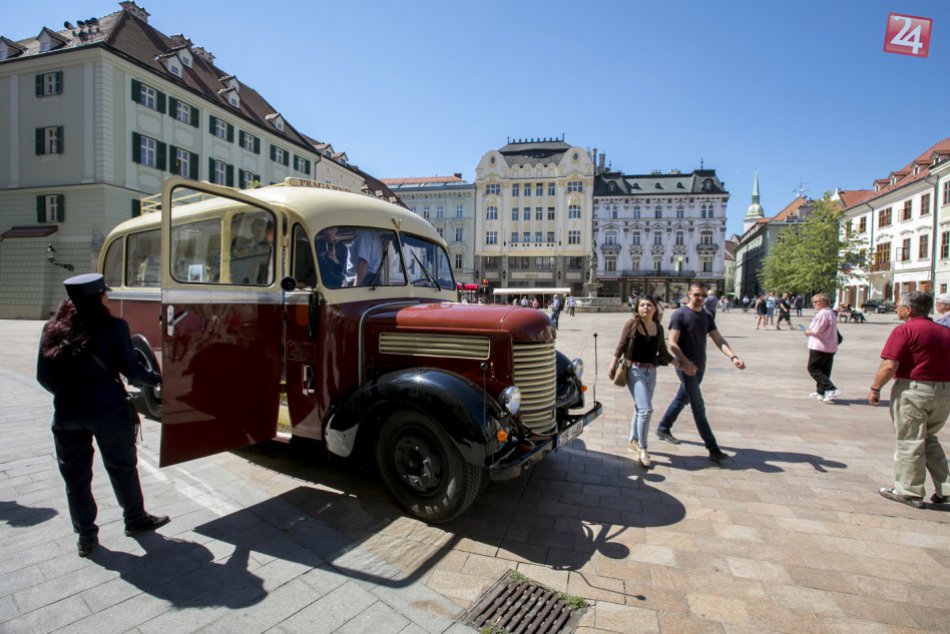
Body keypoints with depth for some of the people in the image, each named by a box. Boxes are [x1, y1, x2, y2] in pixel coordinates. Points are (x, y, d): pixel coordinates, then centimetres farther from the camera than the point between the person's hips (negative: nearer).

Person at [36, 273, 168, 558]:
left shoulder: (53, 330, 1)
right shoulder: (113, 327, -12)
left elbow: (44, 376, 5)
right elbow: (130, 369, -10)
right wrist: (156, 379, 7)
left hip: (67, 414, 4)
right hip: (108, 411, -3)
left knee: (75, 476, 16)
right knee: (122, 468, 14)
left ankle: (86, 536, 27)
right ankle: (135, 519, 31)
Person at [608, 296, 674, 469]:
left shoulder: (658, 328, 5)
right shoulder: (631, 324, -8)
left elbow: (663, 352, 12)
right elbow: (621, 346, -5)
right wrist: (612, 366, -5)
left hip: (651, 371, 5)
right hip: (634, 370, -5)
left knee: (640, 409, 16)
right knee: (646, 409, -13)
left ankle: (633, 441, 35)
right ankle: (642, 449, -1)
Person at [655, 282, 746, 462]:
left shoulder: (707, 317, 10)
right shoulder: (679, 314, -11)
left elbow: (718, 340, 1)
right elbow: (672, 343, -16)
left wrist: (733, 357, -15)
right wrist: (685, 362, -28)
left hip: (699, 367, 7)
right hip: (686, 367, -7)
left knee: (682, 399, 17)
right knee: (699, 407, -5)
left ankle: (663, 429, 33)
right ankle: (713, 449, -1)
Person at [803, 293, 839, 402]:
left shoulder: (822, 314, -17)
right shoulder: (831, 313, 16)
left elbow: (816, 331, -20)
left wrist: (808, 332, -1)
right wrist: (810, 331, 13)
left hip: (819, 347, -10)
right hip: (830, 348, 10)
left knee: (813, 369, -3)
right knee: (824, 371, 15)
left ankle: (831, 389, -12)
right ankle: (821, 392, 21)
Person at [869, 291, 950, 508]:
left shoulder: (904, 330, -12)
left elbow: (889, 365, -19)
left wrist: (875, 388, -8)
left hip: (913, 389, -7)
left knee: (909, 442, 3)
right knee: (929, 439, 22)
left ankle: (909, 492, 11)